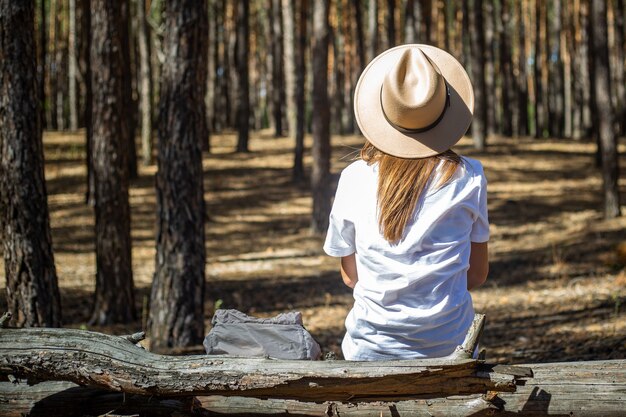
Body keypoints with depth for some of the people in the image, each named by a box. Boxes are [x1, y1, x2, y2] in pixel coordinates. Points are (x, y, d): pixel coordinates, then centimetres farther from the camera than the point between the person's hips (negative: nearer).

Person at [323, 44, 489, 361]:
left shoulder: (354, 178, -4)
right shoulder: (467, 178, -4)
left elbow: (349, 276, 7)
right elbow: (477, 274, 6)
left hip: (370, 350, 1)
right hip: (448, 347, -1)